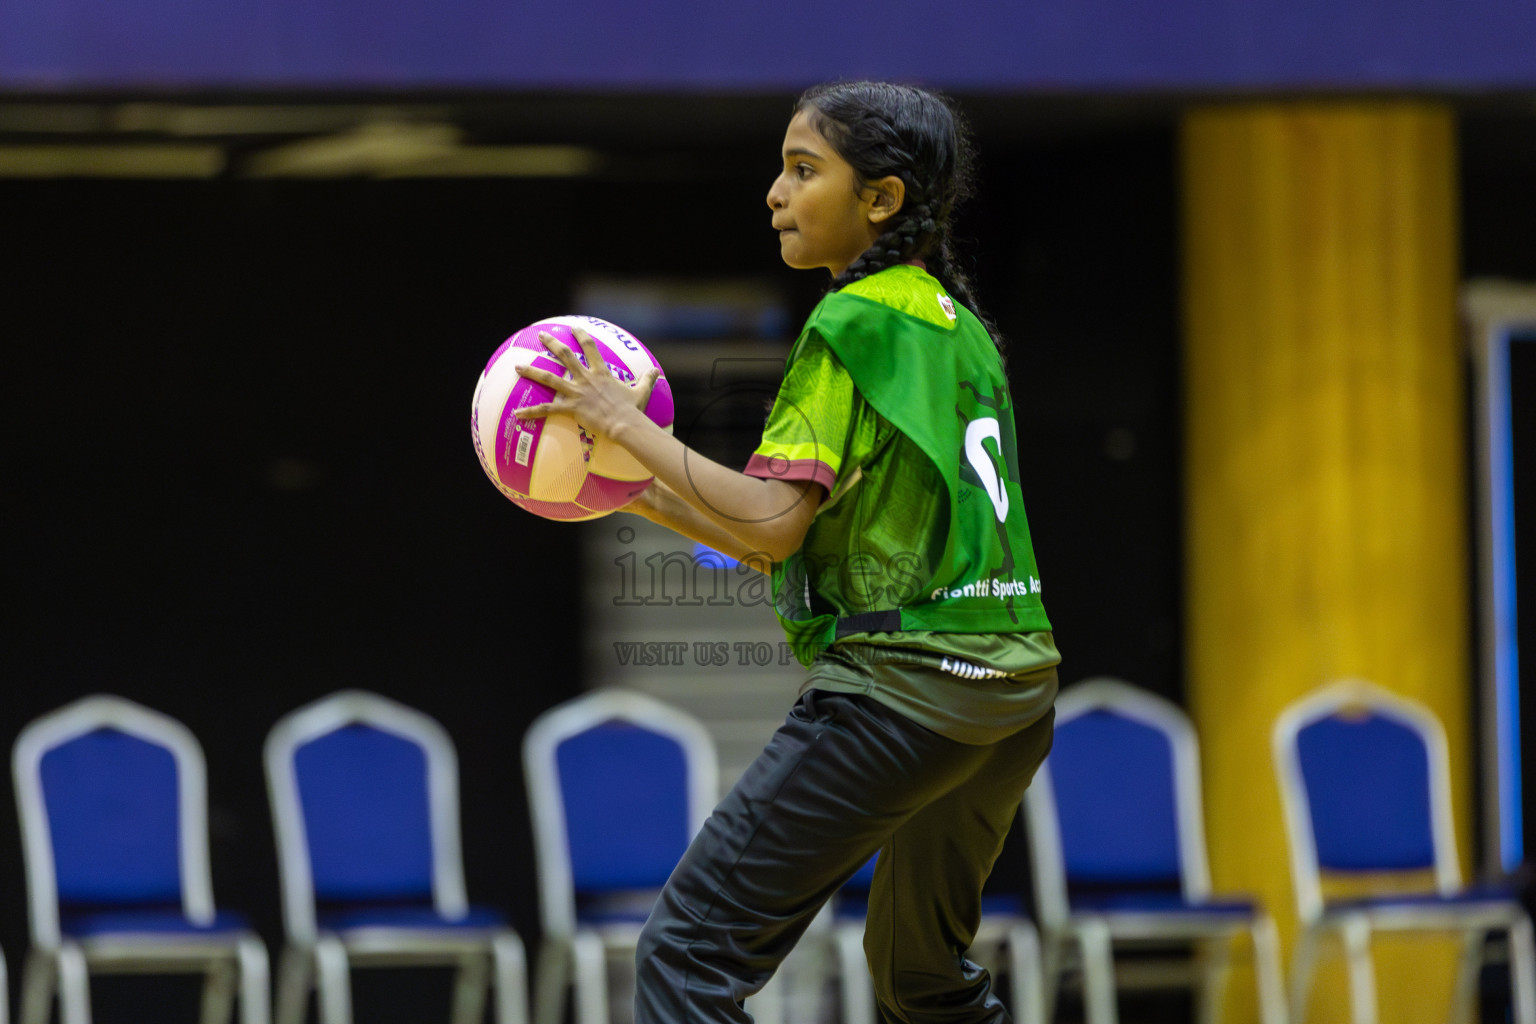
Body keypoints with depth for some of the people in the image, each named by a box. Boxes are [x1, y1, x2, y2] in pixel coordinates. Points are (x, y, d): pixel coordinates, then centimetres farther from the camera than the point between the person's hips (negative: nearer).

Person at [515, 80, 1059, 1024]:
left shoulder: (855, 323, -8)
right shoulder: (961, 327, 18)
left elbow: (773, 524, -16)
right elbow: (803, 541, 19)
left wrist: (630, 424, -9)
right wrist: (636, 493, 17)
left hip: (900, 683, -9)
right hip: (1017, 690, 9)